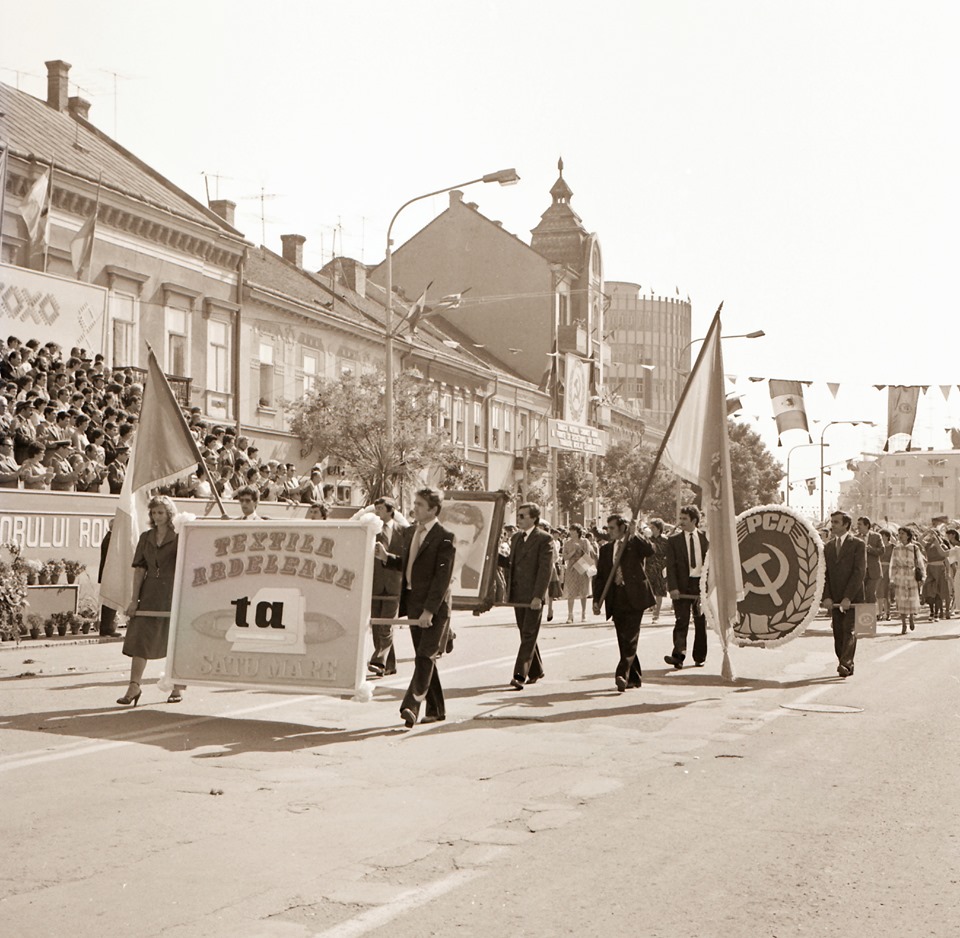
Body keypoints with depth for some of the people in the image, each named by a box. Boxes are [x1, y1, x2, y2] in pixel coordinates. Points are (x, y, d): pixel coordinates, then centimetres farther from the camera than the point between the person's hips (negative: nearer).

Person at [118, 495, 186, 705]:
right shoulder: (146, 538, 10)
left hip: (173, 593, -4)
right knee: (139, 638, -1)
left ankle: (178, 688, 16)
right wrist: (135, 599, 2)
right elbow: (139, 569, 8)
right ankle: (134, 686, 3)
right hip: (149, 594, 4)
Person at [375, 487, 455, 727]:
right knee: (423, 659, 11)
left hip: (435, 607, -8)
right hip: (413, 604, 8)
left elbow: (442, 577, -17)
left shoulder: (444, 537, -12)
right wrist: (385, 557, 4)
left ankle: (411, 706, -18)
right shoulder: (410, 532, 13)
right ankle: (436, 709, 20)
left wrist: (429, 610, -22)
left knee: (425, 657, -12)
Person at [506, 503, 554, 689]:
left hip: (533, 596, -7)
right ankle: (535, 671, 26)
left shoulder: (544, 539, -8)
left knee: (529, 636, -8)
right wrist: (508, 591, 12)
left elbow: (546, 569, -14)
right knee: (526, 635, 13)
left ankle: (520, 675, -12)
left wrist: (538, 596, -20)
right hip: (518, 595, 7)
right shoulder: (516, 537, 15)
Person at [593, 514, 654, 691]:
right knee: (624, 640, 7)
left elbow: (650, 550, -19)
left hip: (634, 597, -5)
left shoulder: (636, 543, 3)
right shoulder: (606, 549, 15)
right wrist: (597, 600, 7)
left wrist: (634, 534, -19)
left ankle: (622, 674, -18)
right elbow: (600, 576, 15)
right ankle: (634, 677, 16)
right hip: (616, 599, 5)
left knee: (630, 637, -13)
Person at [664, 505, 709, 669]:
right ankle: (678, 655, -18)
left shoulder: (705, 538, 7)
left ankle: (699, 657, 19)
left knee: (701, 622, 8)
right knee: (682, 621, -10)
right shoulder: (673, 540, 3)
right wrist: (672, 587, -12)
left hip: (701, 583, 2)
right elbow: (671, 566, -2)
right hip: (682, 585, -2)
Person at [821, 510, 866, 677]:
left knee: (849, 631, -12)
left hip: (853, 598, -5)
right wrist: (826, 597, -4)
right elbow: (824, 573, 10)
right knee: (838, 634, 4)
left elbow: (860, 572, -11)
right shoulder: (828, 546, 13)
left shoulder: (858, 544, -3)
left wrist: (848, 597, -17)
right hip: (834, 599, 5)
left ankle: (845, 663, -20)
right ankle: (847, 666, 12)